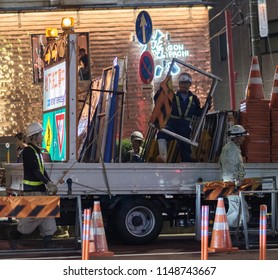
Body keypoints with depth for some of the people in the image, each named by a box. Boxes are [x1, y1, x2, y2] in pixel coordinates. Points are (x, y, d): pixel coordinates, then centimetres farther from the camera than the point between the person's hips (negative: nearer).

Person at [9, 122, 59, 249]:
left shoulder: (37, 151, 16)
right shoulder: (28, 151, -14)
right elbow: (35, 170, -21)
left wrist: (50, 183, 3)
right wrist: (48, 183, -23)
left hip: (41, 189, 10)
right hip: (32, 190, -10)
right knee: (36, 214, -9)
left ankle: (47, 241, 8)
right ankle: (15, 235, 6)